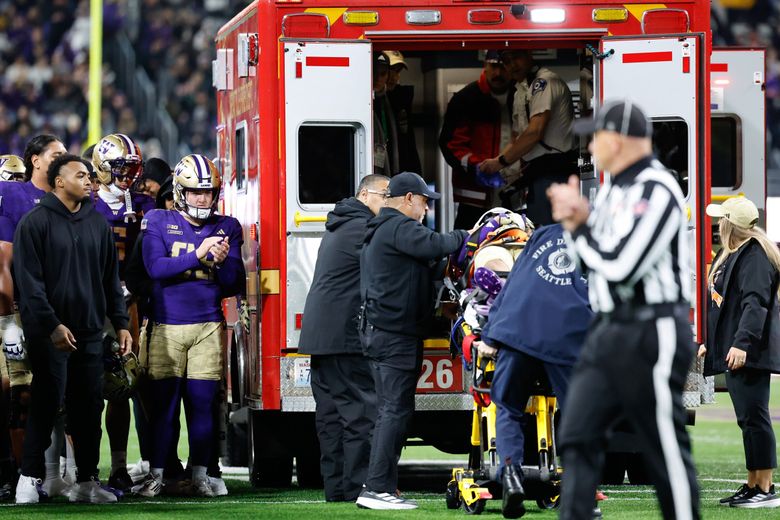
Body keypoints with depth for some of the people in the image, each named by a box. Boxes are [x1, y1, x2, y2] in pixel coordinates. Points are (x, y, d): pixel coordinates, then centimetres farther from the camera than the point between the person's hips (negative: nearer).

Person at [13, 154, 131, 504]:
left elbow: (110, 279, 16)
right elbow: (30, 282, -12)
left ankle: (87, 481, 12)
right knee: (46, 403, -5)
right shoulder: (36, 222, -7)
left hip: (89, 331, 5)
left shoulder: (97, 223, 11)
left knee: (89, 407, 6)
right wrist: (52, 326, -18)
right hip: (50, 331, -5)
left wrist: (120, 323, 10)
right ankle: (30, 478, 3)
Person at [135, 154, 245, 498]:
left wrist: (223, 262, -16)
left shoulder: (227, 228, 8)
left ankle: (200, 474, 8)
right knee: (163, 402, 0)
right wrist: (197, 254, -22)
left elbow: (235, 285, 5)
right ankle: (156, 474, 5)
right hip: (167, 325, -1)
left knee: (202, 403, 2)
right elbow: (155, 268, -14)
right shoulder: (159, 223, 2)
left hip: (208, 327, 1)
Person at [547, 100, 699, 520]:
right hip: (609, 329, 9)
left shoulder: (656, 192, -16)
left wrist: (579, 222, -10)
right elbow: (591, 261, 20)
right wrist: (574, 222, 1)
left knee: (667, 451, -2)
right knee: (578, 438, 2)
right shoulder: (614, 188, 13)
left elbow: (620, 266, -23)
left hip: (652, 335, -9)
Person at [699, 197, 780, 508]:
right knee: (747, 419, 12)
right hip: (732, 351, 11)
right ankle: (753, 486, 16)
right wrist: (711, 342, 29)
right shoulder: (731, 255, 19)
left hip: (748, 353, -11)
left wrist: (742, 343, -33)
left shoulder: (755, 256, -14)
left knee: (754, 417, -10)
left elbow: (755, 303, -24)